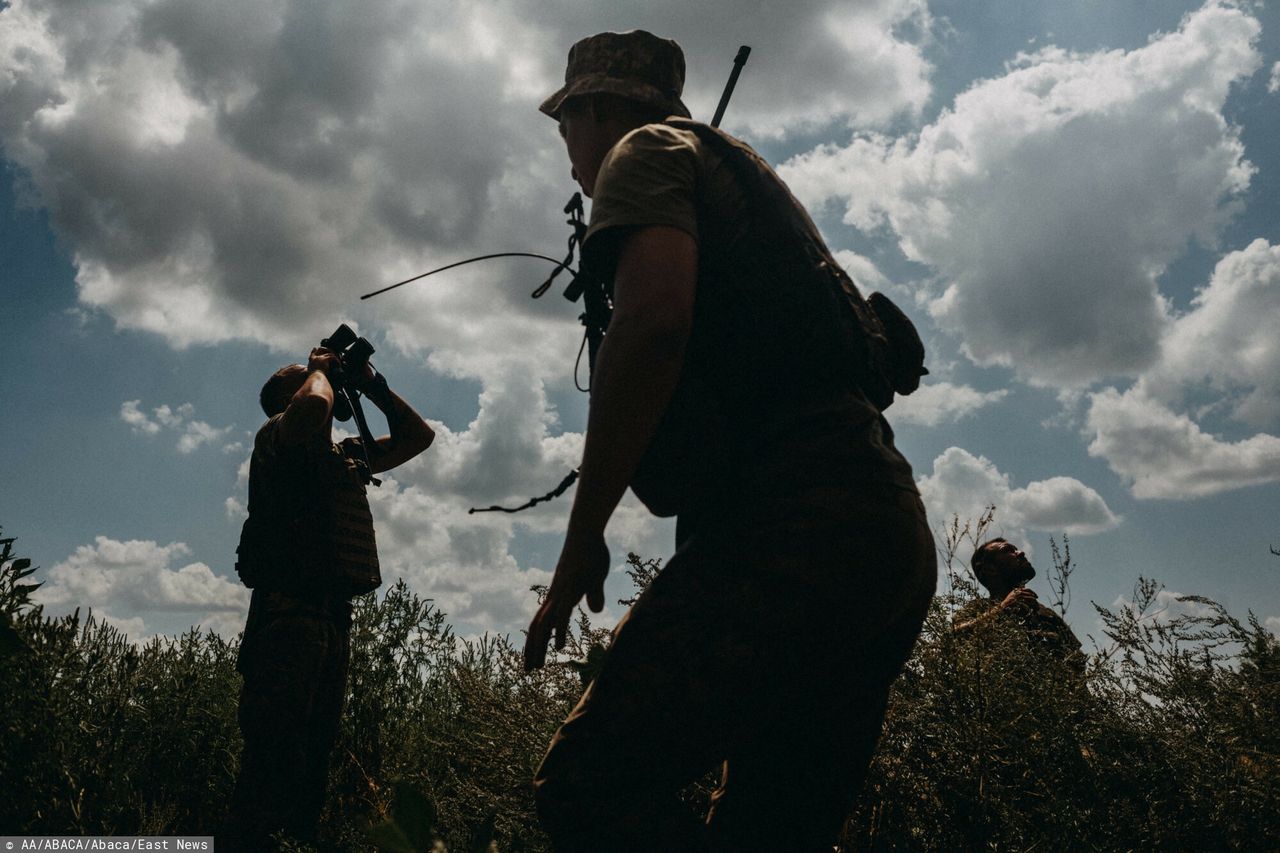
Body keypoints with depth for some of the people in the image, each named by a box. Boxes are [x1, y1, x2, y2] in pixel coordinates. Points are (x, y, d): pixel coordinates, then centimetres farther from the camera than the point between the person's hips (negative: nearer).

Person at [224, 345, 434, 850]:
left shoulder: (348, 456, 26)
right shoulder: (277, 435, 4)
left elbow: (418, 437, 31)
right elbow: (314, 406, -20)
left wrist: (372, 385, 23)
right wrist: (321, 369, 3)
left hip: (334, 618, 8)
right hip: (289, 611, -8)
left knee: (314, 757, 6)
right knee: (274, 751, -14)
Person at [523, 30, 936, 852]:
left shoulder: (646, 147, 8)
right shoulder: (744, 173, 34)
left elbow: (654, 319, -12)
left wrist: (582, 539, -9)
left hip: (791, 520, -10)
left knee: (593, 785, -15)